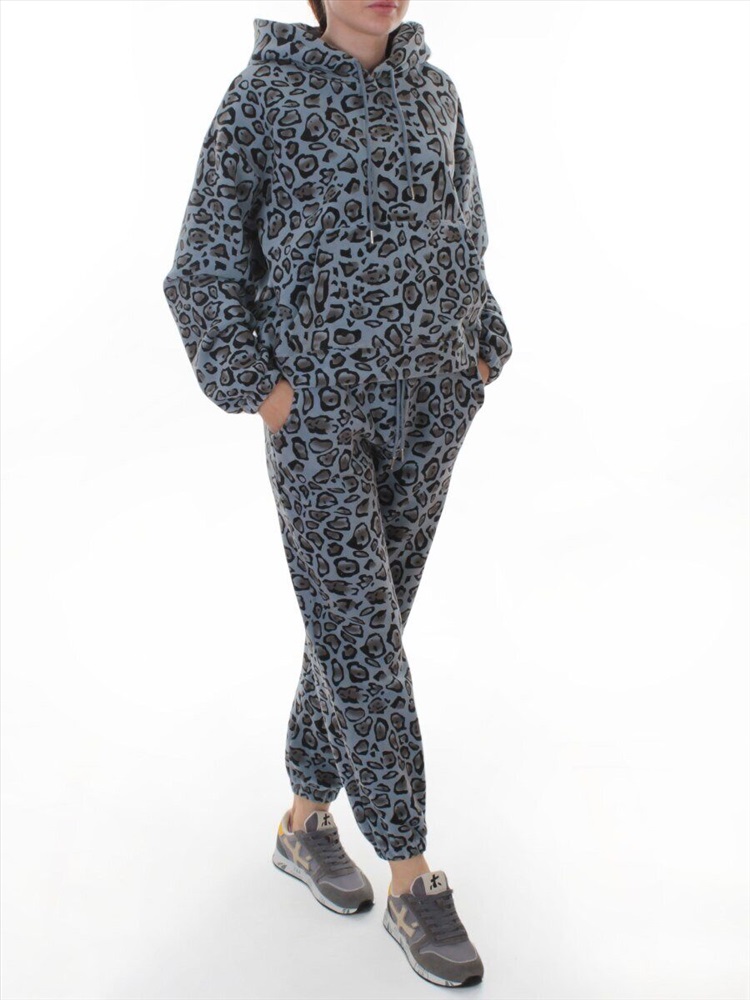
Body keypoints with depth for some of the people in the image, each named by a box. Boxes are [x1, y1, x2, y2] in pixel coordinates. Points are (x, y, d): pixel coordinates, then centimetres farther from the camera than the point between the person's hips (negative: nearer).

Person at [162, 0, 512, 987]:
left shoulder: (434, 91, 10)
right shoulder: (263, 93, -3)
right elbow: (205, 270, -1)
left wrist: (478, 354, 7)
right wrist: (258, 389, -8)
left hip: (427, 405, 5)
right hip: (317, 402, -4)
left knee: (364, 619, 10)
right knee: (360, 629, -7)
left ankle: (305, 821, 28)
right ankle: (414, 882, 4)